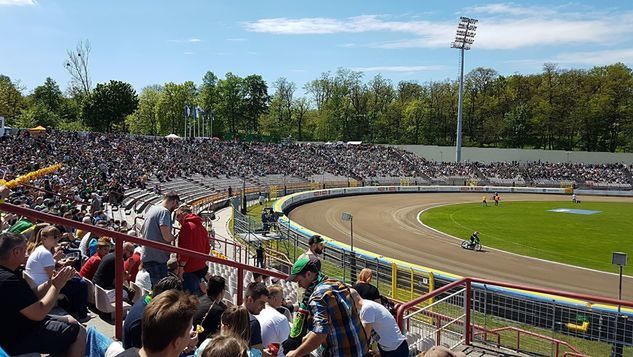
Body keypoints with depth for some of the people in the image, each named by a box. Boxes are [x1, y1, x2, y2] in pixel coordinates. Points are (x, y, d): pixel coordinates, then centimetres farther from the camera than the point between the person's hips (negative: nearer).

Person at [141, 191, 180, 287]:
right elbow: (166, 237, -24)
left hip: (147, 257, 10)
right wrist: (175, 237, -2)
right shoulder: (164, 211, -15)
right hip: (157, 258, -10)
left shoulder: (152, 209, 13)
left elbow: (143, 229, 26)